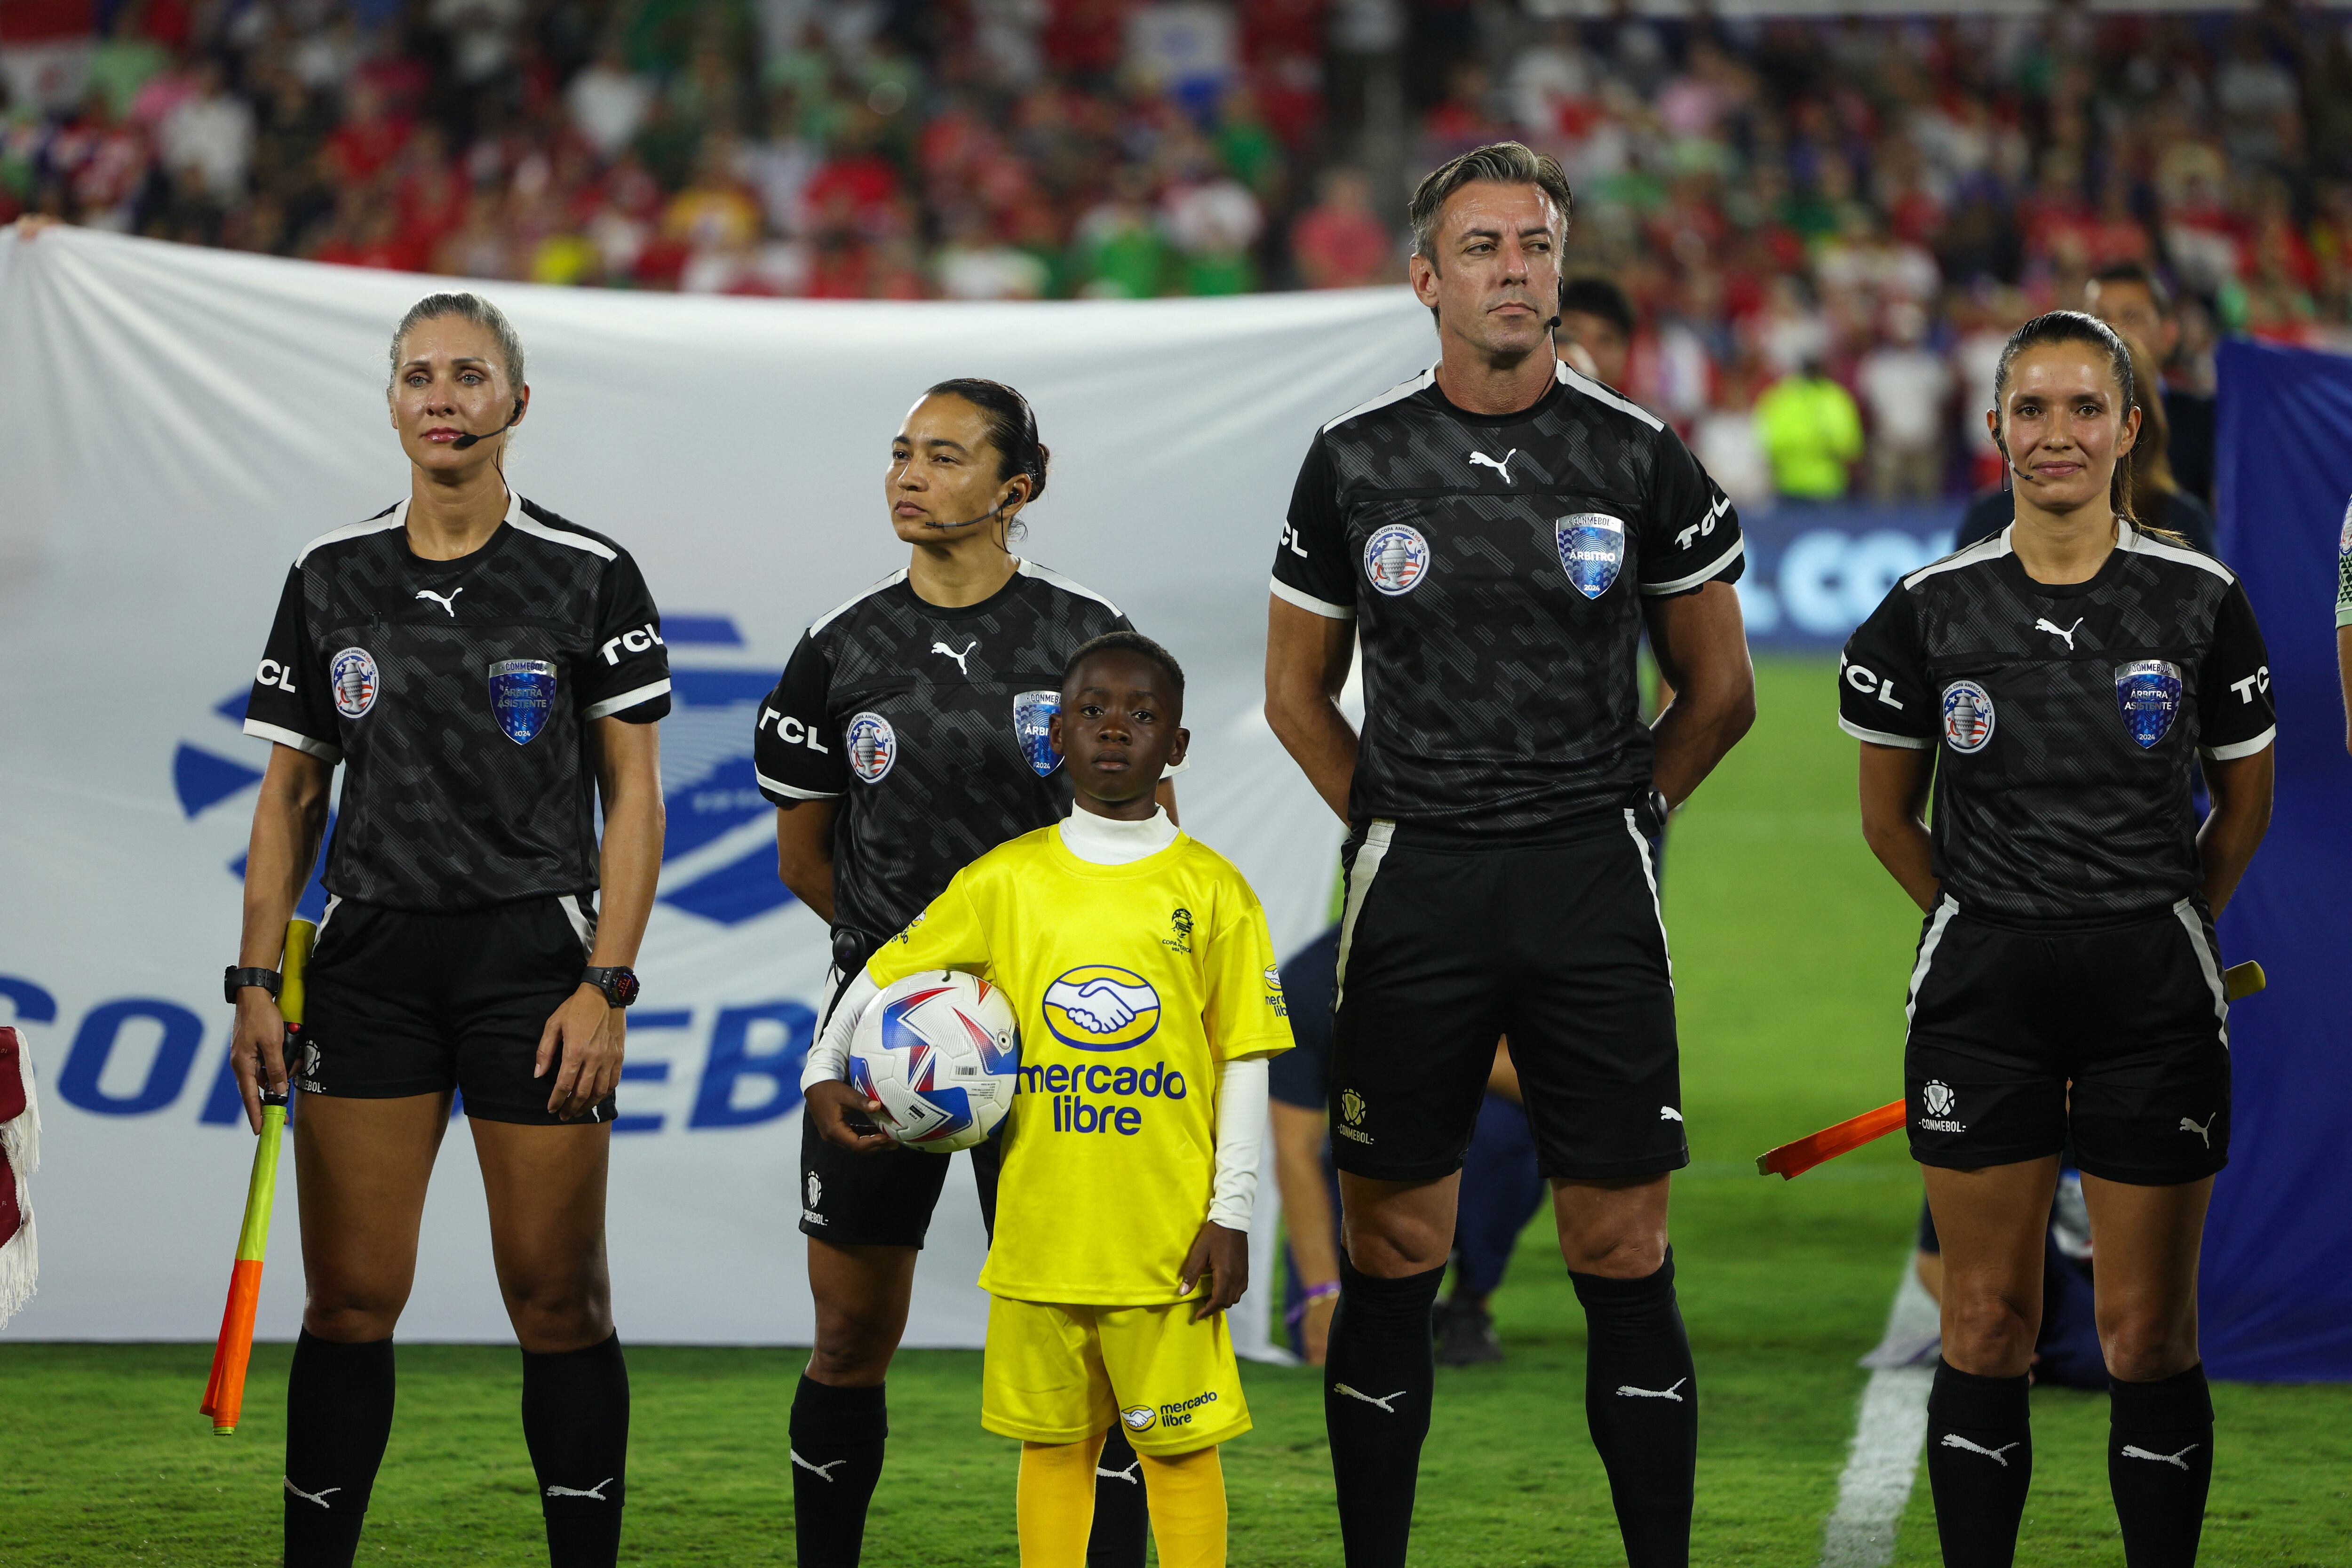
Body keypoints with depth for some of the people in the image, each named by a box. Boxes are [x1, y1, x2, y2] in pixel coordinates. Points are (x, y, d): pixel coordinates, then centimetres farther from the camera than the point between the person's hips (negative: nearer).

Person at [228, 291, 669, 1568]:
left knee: (557, 1299, -1)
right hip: (369, 963, 2)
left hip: (535, 958, -2)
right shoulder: (330, 579, 7)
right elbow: (289, 794, 11)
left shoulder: (588, 578, -1)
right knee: (349, 1296, 0)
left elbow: (634, 795, -1)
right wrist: (256, 981, 4)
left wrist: (607, 986, -9)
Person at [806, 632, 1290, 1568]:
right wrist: (824, 1075, 0)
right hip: (1040, 1234, 2)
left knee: (1181, 1446, 2)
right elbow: (889, 969, 13)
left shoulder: (1211, 891, -1)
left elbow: (1244, 1060, 0)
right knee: (1053, 1442, 8)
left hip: (1169, 1237, -2)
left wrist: (1231, 1214, -4)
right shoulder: (1006, 881, 3)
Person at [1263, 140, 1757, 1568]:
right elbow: (1299, 689, 14)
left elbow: (1719, 689, 11)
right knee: (1393, 1257, 2)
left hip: (1594, 888, -1)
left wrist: (1620, 814, 5)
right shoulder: (1356, 463, 3)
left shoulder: (1640, 460, 1)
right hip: (1413, 893, 1)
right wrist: (1392, 827, 7)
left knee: (1625, 1260, -2)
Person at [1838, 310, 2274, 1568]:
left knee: (2149, 1336, 1)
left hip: (2154, 991, -1)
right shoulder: (1930, 610, -1)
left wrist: (2151, 932, 11)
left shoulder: (2201, 602, -2)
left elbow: (2244, 803, 11)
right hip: (1982, 993, 1)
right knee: (1986, 1329, 3)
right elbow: (1888, 817, 12)